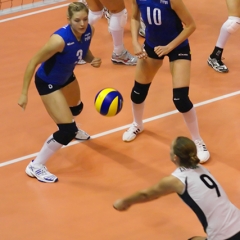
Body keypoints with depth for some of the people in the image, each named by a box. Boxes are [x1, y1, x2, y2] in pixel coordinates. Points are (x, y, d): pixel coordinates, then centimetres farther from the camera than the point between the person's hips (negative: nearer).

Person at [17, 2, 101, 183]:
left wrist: (92, 60, -18)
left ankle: (71, 129, 73)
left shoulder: (89, 31, -18)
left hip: (67, 77, 8)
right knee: (67, 131, -13)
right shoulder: (60, 39, -39)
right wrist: (24, 93, -27)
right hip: (48, 82, -8)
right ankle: (35, 167, 4)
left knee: (76, 108, 36)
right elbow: (33, 62, -29)